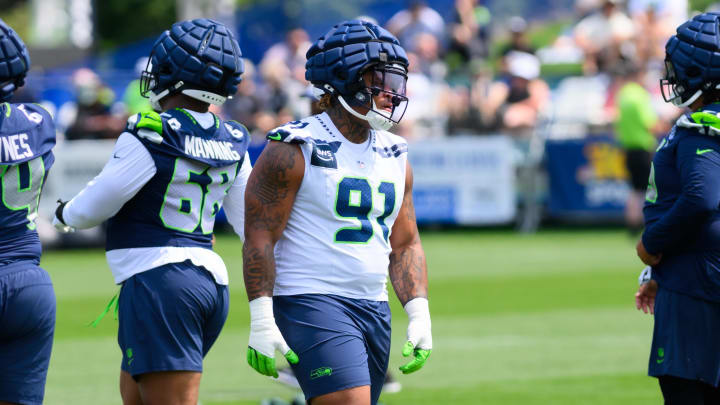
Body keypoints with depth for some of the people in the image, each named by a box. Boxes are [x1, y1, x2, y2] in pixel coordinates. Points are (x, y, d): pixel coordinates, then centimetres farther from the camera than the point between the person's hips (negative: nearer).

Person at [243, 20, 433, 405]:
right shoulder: (294, 151, -9)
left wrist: (419, 314, 6)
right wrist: (261, 322, -16)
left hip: (374, 310, 8)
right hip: (312, 302, -8)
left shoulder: (394, 157, 13)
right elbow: (259, 238, -11)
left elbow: (405, 245, 17)